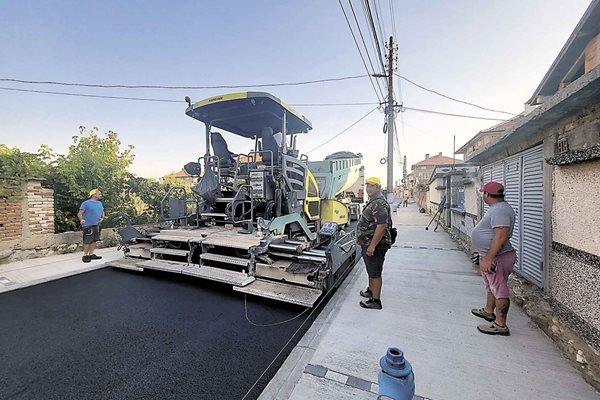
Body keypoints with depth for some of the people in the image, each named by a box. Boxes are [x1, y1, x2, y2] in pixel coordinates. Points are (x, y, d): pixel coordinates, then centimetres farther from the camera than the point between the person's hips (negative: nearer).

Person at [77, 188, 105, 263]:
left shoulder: (99, 203, 14)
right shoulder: (86, 203, -7)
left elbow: (102, 212, 24)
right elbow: (79, 213, -11)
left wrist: (102, 218, 7)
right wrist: (81, 220, -28)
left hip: (96, 225, 7)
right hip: (88, 226, -7)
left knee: (94, 240, 11)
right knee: (87, 241, -4)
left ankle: (91, 254, 21)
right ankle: (85, 255, 7)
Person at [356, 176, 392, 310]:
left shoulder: (380, 205, -21)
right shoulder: (373, 202, 14)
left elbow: (382, 226, -28)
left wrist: (372, 246, -28)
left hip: (375, 245, -10)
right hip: (368, 244, 10)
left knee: (375, 273, 0)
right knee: (371, 270, 23)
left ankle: (375, 301, 11)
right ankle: (371, 290, 40)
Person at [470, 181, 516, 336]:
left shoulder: (500, 210, -23)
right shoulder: (497, 208, 11)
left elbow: (501, 237, -30)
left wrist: (488, 258, -29)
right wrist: (486, 257, 25)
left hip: (497, 258, -11)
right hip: (490, 256, 11)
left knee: (500, 291, 2)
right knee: (492, 287, 24)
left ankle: (500, 325, 13)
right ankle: (488, 311, 41)